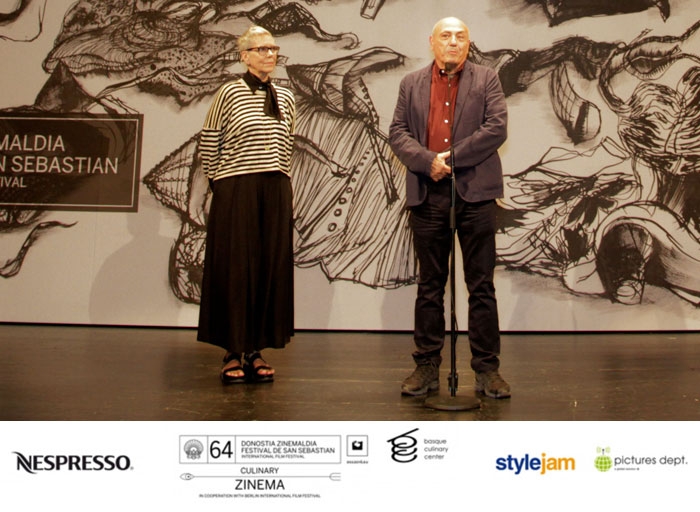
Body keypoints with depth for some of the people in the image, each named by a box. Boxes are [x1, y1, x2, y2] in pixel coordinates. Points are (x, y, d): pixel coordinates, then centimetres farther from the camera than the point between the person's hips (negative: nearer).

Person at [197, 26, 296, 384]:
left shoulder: (286, 98, 12)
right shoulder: (230, 93, -2)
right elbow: (208, 144, 2)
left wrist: (277, 178, 14)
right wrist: (220, 182, 7)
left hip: (276, 193, 5)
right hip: (237, 192, -5)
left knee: (271, 270, 5)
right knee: (235, 269, -1)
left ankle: (257, 351, 15)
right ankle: (233, 353, 9)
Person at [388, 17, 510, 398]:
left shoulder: (486, 79, 10)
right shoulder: (412, 84, 15)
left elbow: (496, 128, -4)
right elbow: (397, 133, 4)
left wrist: (453, 157, -10)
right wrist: (429, 162, -12)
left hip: (475, 194, -1)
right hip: (427, 195, 2)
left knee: (481, 286, 1)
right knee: (429, 286, 7)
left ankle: (487, 369, 9)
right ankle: (427, 367, 15)